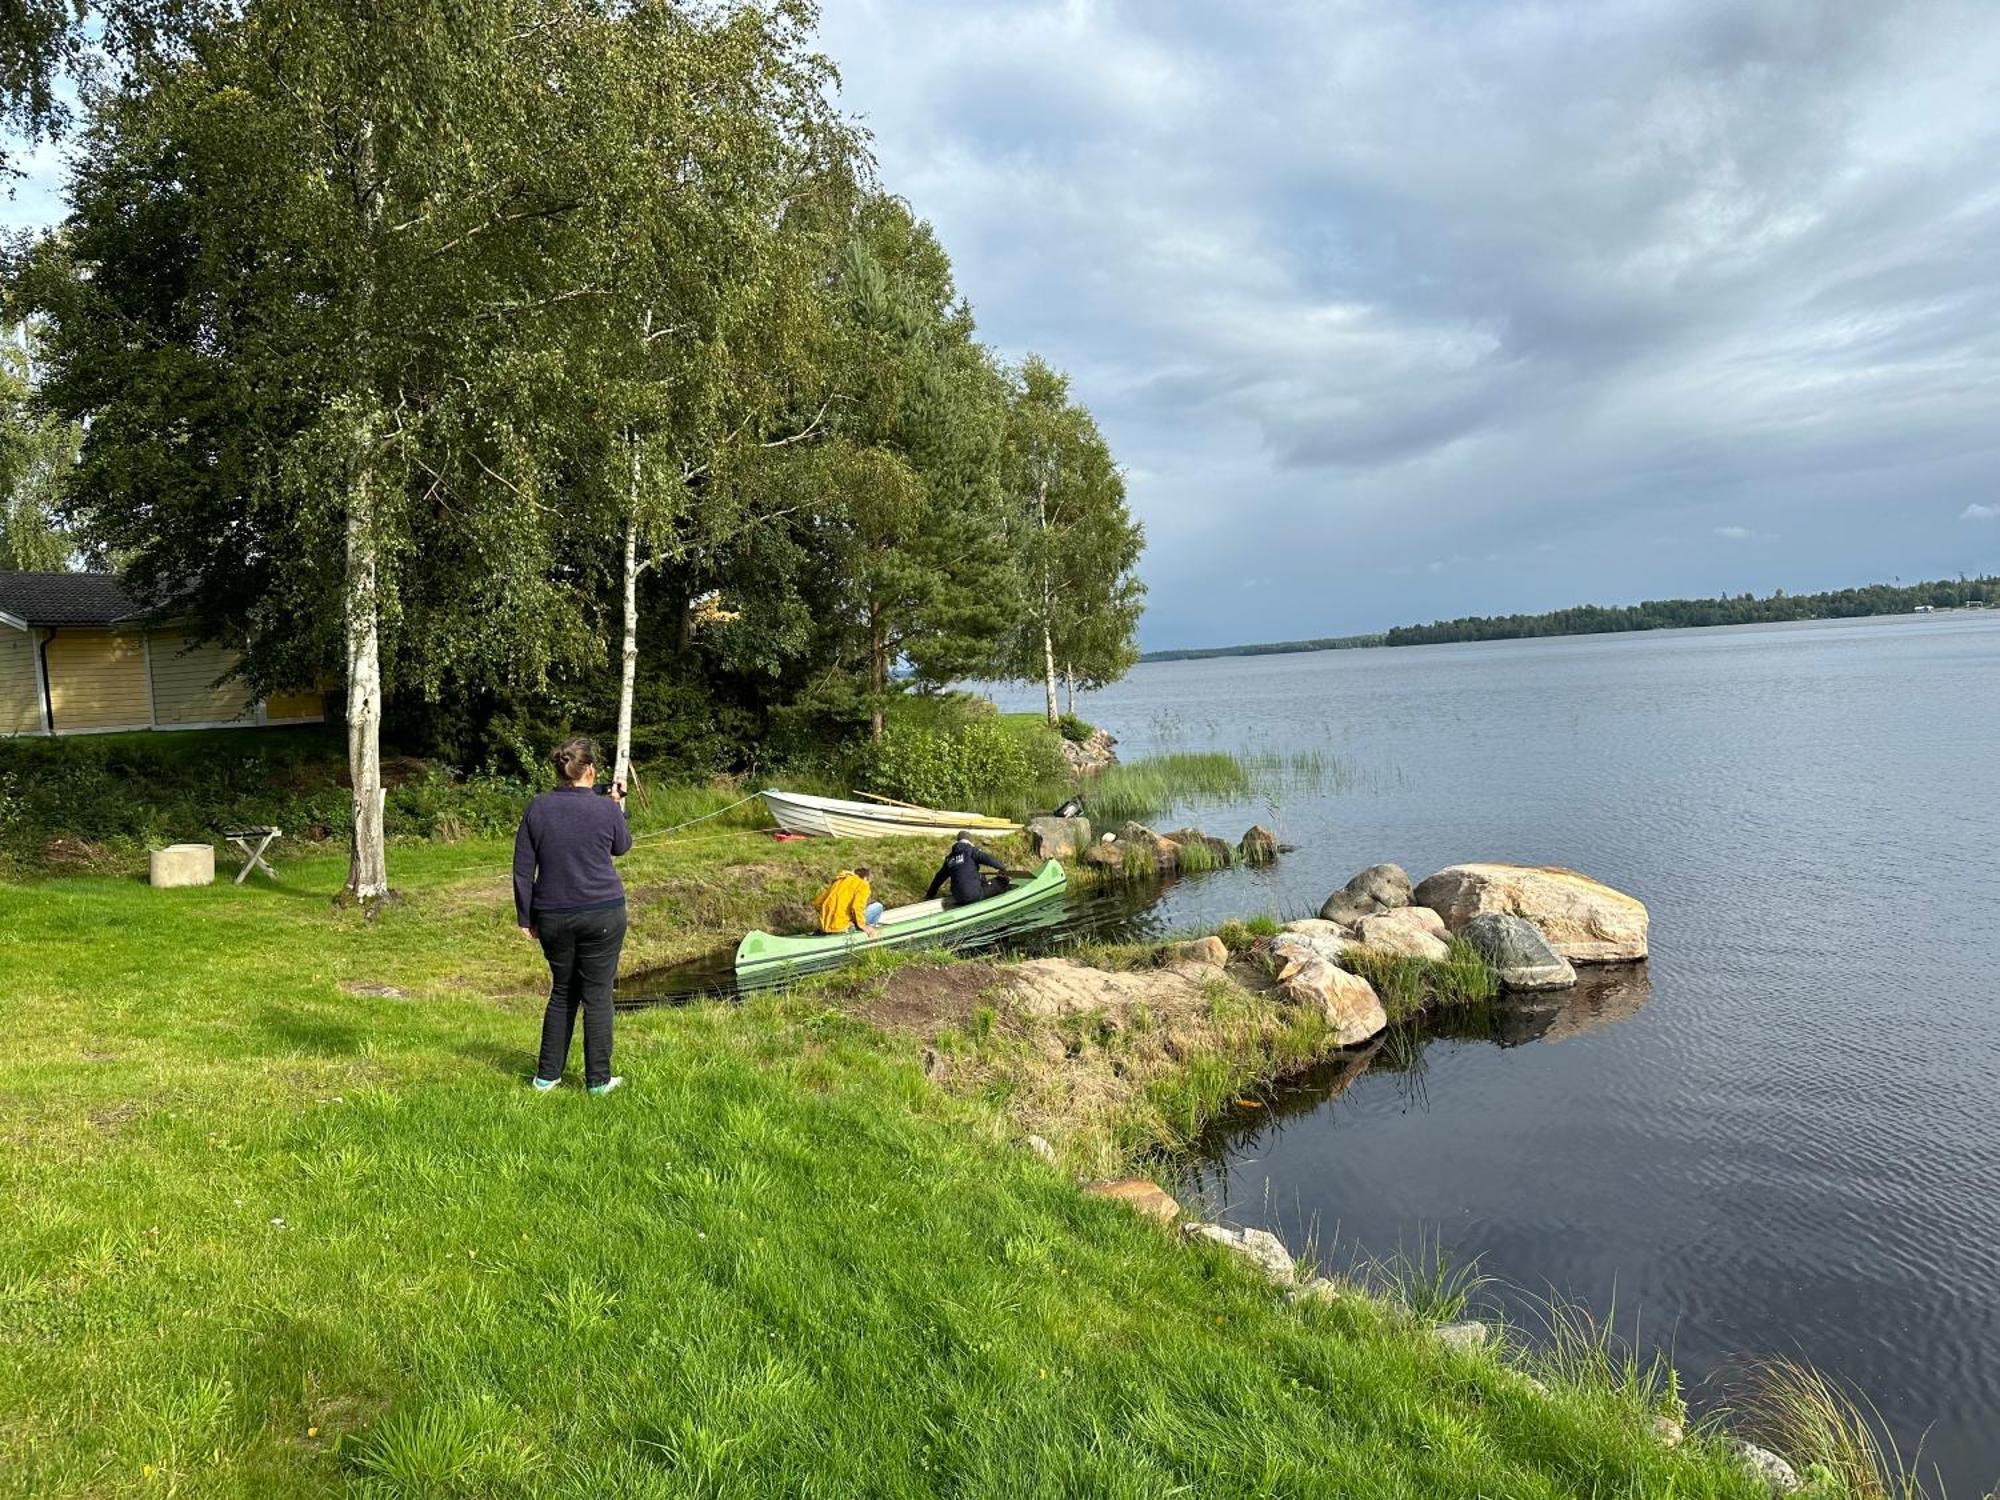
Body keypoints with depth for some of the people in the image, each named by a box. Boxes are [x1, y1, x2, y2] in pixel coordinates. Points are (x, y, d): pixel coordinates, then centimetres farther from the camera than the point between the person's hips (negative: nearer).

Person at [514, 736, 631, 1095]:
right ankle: (598, 1079, 9)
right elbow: (622, 847, 13)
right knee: (597, 994, 4)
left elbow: (522, 870, 1)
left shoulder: (537, 809, -2)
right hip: (603, 915, -3)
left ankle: (547, 1075, 20)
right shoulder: (606, 809, -7)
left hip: (553, 917, 3)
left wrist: (526, 918, 8)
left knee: (562, 992, 17)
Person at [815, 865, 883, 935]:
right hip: (841, 928, -7)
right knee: (877, 906, 5)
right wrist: (863, 926, -4)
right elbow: (856, 907, -16)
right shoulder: (862, 884, 1)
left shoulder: (839, 880, 20)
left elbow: (817, 903, 18)